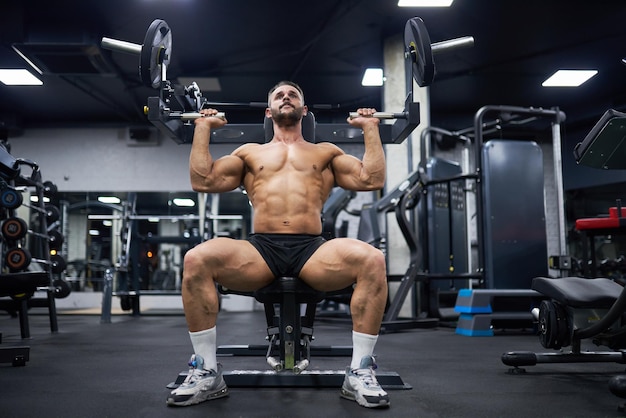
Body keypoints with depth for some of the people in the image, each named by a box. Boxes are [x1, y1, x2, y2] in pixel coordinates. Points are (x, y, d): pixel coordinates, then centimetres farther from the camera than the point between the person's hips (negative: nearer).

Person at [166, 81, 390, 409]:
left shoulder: (326, 152, 25)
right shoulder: (250, 152, 27)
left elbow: (371, 179, 12)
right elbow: (203, 181, 14)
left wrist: (370, 127, 17)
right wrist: (203, 126, 19)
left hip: (312, 250, 0)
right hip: (261, 249, 1)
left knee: (372, 260, -31)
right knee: (196, 259, -29)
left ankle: (360, 372, -20)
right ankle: (207, 372, -17)